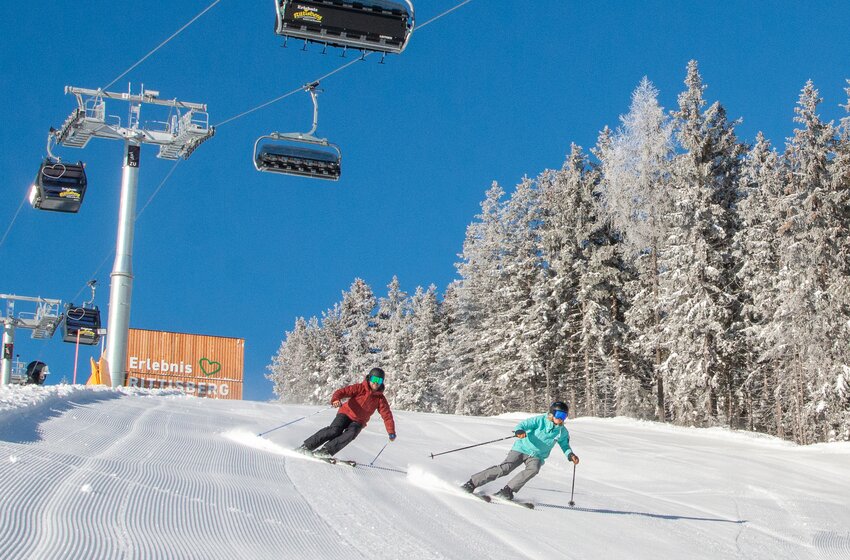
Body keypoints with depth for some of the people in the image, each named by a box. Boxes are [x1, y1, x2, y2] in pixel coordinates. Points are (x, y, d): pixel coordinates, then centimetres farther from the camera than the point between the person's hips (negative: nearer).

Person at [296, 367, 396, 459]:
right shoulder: (359, 388, -8)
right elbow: (341, 392, -16)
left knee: (350, 434, -30)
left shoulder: (380, 398, -1)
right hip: (346, 414, -2)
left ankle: (326, 450, -33)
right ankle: (307, 446, -20)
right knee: (335, 431, -27)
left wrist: (391, 433, -12)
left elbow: (387, 414, -3)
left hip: (358, 422, 2)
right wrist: (336, 400, -39)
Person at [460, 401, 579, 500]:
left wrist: (570, 454, -1)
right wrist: (519, 431, -40)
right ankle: (472, 483, -12)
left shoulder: (562, 432, 3)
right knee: (504, 468, -20)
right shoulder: (540, 420, -9)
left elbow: (565, 446, 19)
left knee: (533, 469, -31)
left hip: (536, 457, 3)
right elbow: (523, 425, -16)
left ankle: (507, 491, -26)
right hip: (522, 449, -3)